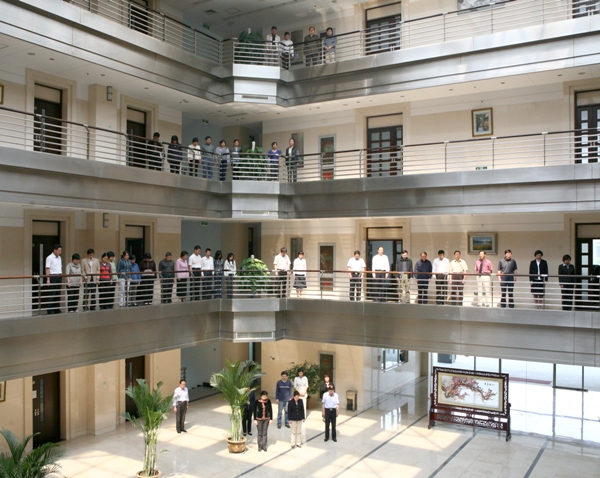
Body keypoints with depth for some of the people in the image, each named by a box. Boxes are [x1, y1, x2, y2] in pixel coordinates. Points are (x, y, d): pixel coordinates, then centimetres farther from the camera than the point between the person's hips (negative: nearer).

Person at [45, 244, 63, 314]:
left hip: (59, 277, 8)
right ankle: (50, 311, -1)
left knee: (58, 294, 10)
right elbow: (47, 269, -13)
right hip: (52, 277, -8)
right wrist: (48, 279, -19)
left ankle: (57, 310, 15)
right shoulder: (49, 258, -9)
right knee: (51, 295, -5)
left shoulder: (59, 258, 14)